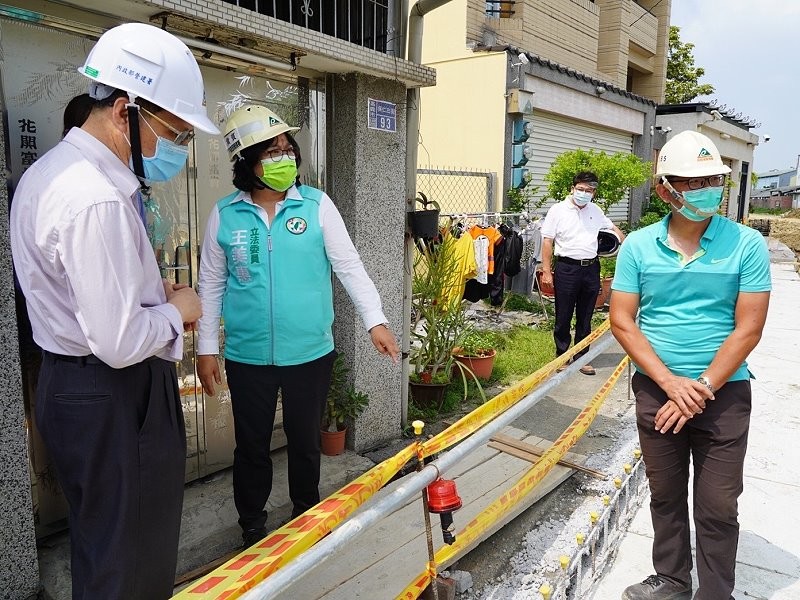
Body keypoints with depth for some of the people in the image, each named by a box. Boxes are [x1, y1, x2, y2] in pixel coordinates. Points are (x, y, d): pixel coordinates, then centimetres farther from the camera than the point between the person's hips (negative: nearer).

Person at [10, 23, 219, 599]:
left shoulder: (50, 169, 8)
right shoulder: (97, 200, -26)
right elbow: (119, 344, -28)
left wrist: (150, 288, 8)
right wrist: (176, 311, -9)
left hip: (71, 381, 10)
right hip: (115, 398, -10)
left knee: (102, 541, 28)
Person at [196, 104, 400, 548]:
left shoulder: (316, 205, -4)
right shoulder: (225, 214, -1)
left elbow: (350, 267, -4)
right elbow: (211, 284, 4)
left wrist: (375, 321, -13)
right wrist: (206, 348, 3)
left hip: (310, 353, 0)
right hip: (247, 357, 1)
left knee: (305, 441, 16)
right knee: (251, 445, 14)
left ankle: (307, 516, 41)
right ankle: (252, 527, 38)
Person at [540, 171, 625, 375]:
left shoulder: (595, 211, 11)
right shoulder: (558, 210, -3)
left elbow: (612, 228, 27)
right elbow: (547, 241, -6)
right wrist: (546, 271, -11)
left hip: (591, 268, 5)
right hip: (567, 268, -4)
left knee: (585, 318, 11)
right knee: (563, 318, 3)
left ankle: (581, 358, 21)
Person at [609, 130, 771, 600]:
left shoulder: (746, 244, -7)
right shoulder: (638, 246, -4)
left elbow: (748, 329, -9)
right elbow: (622, 322, -5)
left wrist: (701, 389, -13)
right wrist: (671, 383, -13)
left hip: (724, 394, -2)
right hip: (656, 390, 2)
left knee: (718, 508, 8)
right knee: (666, 496, 17)